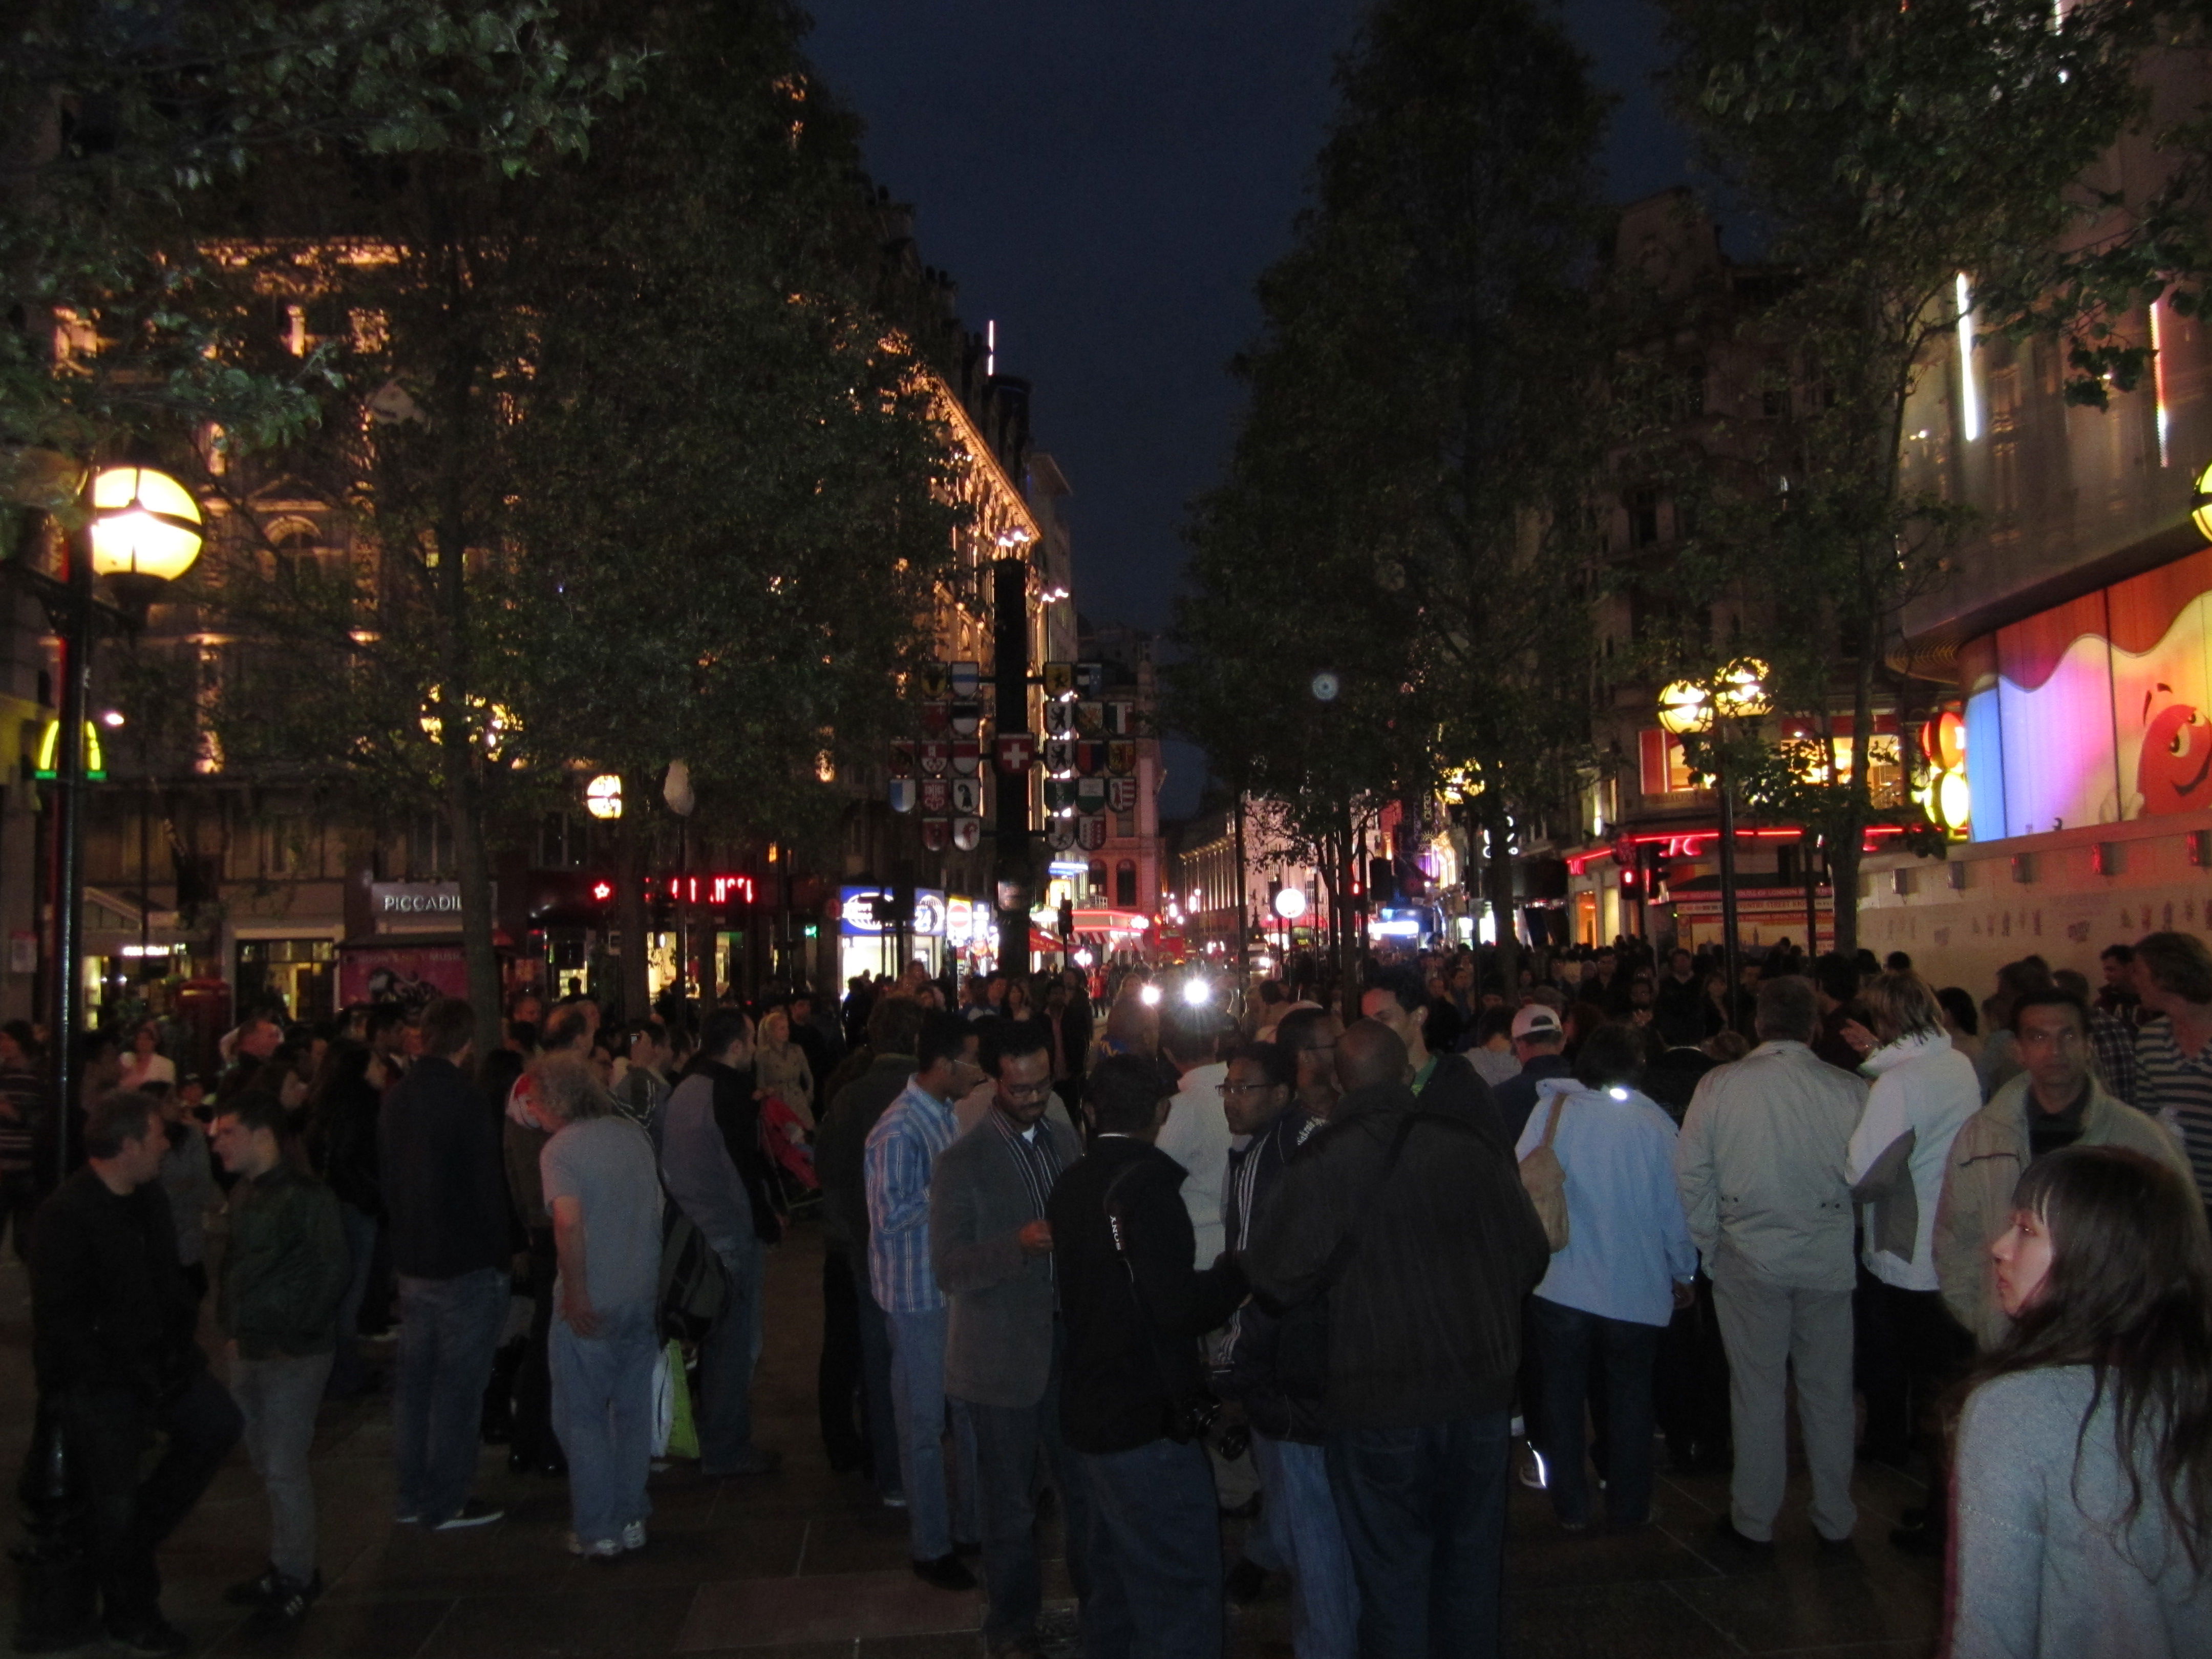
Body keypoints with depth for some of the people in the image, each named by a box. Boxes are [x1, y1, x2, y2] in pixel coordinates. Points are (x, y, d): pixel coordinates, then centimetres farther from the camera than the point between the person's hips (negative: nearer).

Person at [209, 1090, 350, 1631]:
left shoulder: (304, 1195, -16)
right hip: (248, 1351, 8)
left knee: (284, 1470, -1)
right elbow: (236, 1263, 17)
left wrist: (297, 1337, -14)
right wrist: (232, 1325, 8)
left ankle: (294, 1582, 13)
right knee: (266, 1464, 15)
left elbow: (334, 1271, -17)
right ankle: (290, 1566, 29)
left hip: (293, 1355, -8)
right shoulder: (243, 1192, 8)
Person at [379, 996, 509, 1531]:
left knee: (414, 1381, 15)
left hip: (412, 1261, 8)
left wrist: (404, 1241, 19)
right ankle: (446, 1502, 8)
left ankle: (412, 1495, 25)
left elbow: (387, 1179, 13)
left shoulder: (396, 1098, 6)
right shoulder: (465, 1101, -19)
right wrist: (498, 1257, -7)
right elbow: (487, 1187, -16)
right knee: (458, 1386, 1)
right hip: (466, 1265, -8)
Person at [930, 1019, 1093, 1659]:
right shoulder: (962, 1162, -9)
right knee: (1010, 1504, 10)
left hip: (1071, 1343, 4)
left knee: (1088, 1487, 11)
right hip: (1004, 1357, -4)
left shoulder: (1068, 1143, 6)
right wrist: (1019, 1244, -28)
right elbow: (949, 1270, -14)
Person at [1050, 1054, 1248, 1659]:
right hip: (1148, 1424, -9)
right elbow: (1178, 1307, -24)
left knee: (1116, 1584, 22)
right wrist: (1242, 1268, -9)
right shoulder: (1147, 1184, -19)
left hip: (1091, 1412, 9)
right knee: (1187, 1604, 0)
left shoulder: (1072, 1185, 7)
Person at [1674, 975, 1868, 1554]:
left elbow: (1690, 1174, -6)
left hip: (1748, 1261, -1)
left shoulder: (1719, 1085, -9)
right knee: (1828, 1392, 14)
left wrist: (1710, 1247, 4)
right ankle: (1835, 1519, 27)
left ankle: (1754, 1522, 20)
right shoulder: (1849, 1090, -9)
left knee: (1756, 1392, 10)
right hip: (1828, 1261, 1)